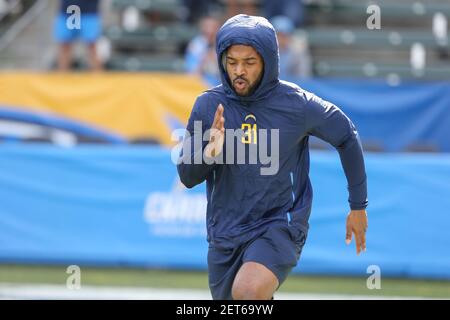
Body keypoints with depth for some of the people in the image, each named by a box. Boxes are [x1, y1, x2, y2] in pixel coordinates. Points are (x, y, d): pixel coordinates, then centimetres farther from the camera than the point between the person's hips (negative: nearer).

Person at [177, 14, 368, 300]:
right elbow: (187, 176, -4)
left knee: (248, 291, -33)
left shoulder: (297, 104, -10)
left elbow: (347, 137, 7)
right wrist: (209, 153, -27)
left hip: (280, 226, -4)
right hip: (224, 235, 4)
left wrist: (358, 206, 12)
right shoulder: (209, 105, -4)